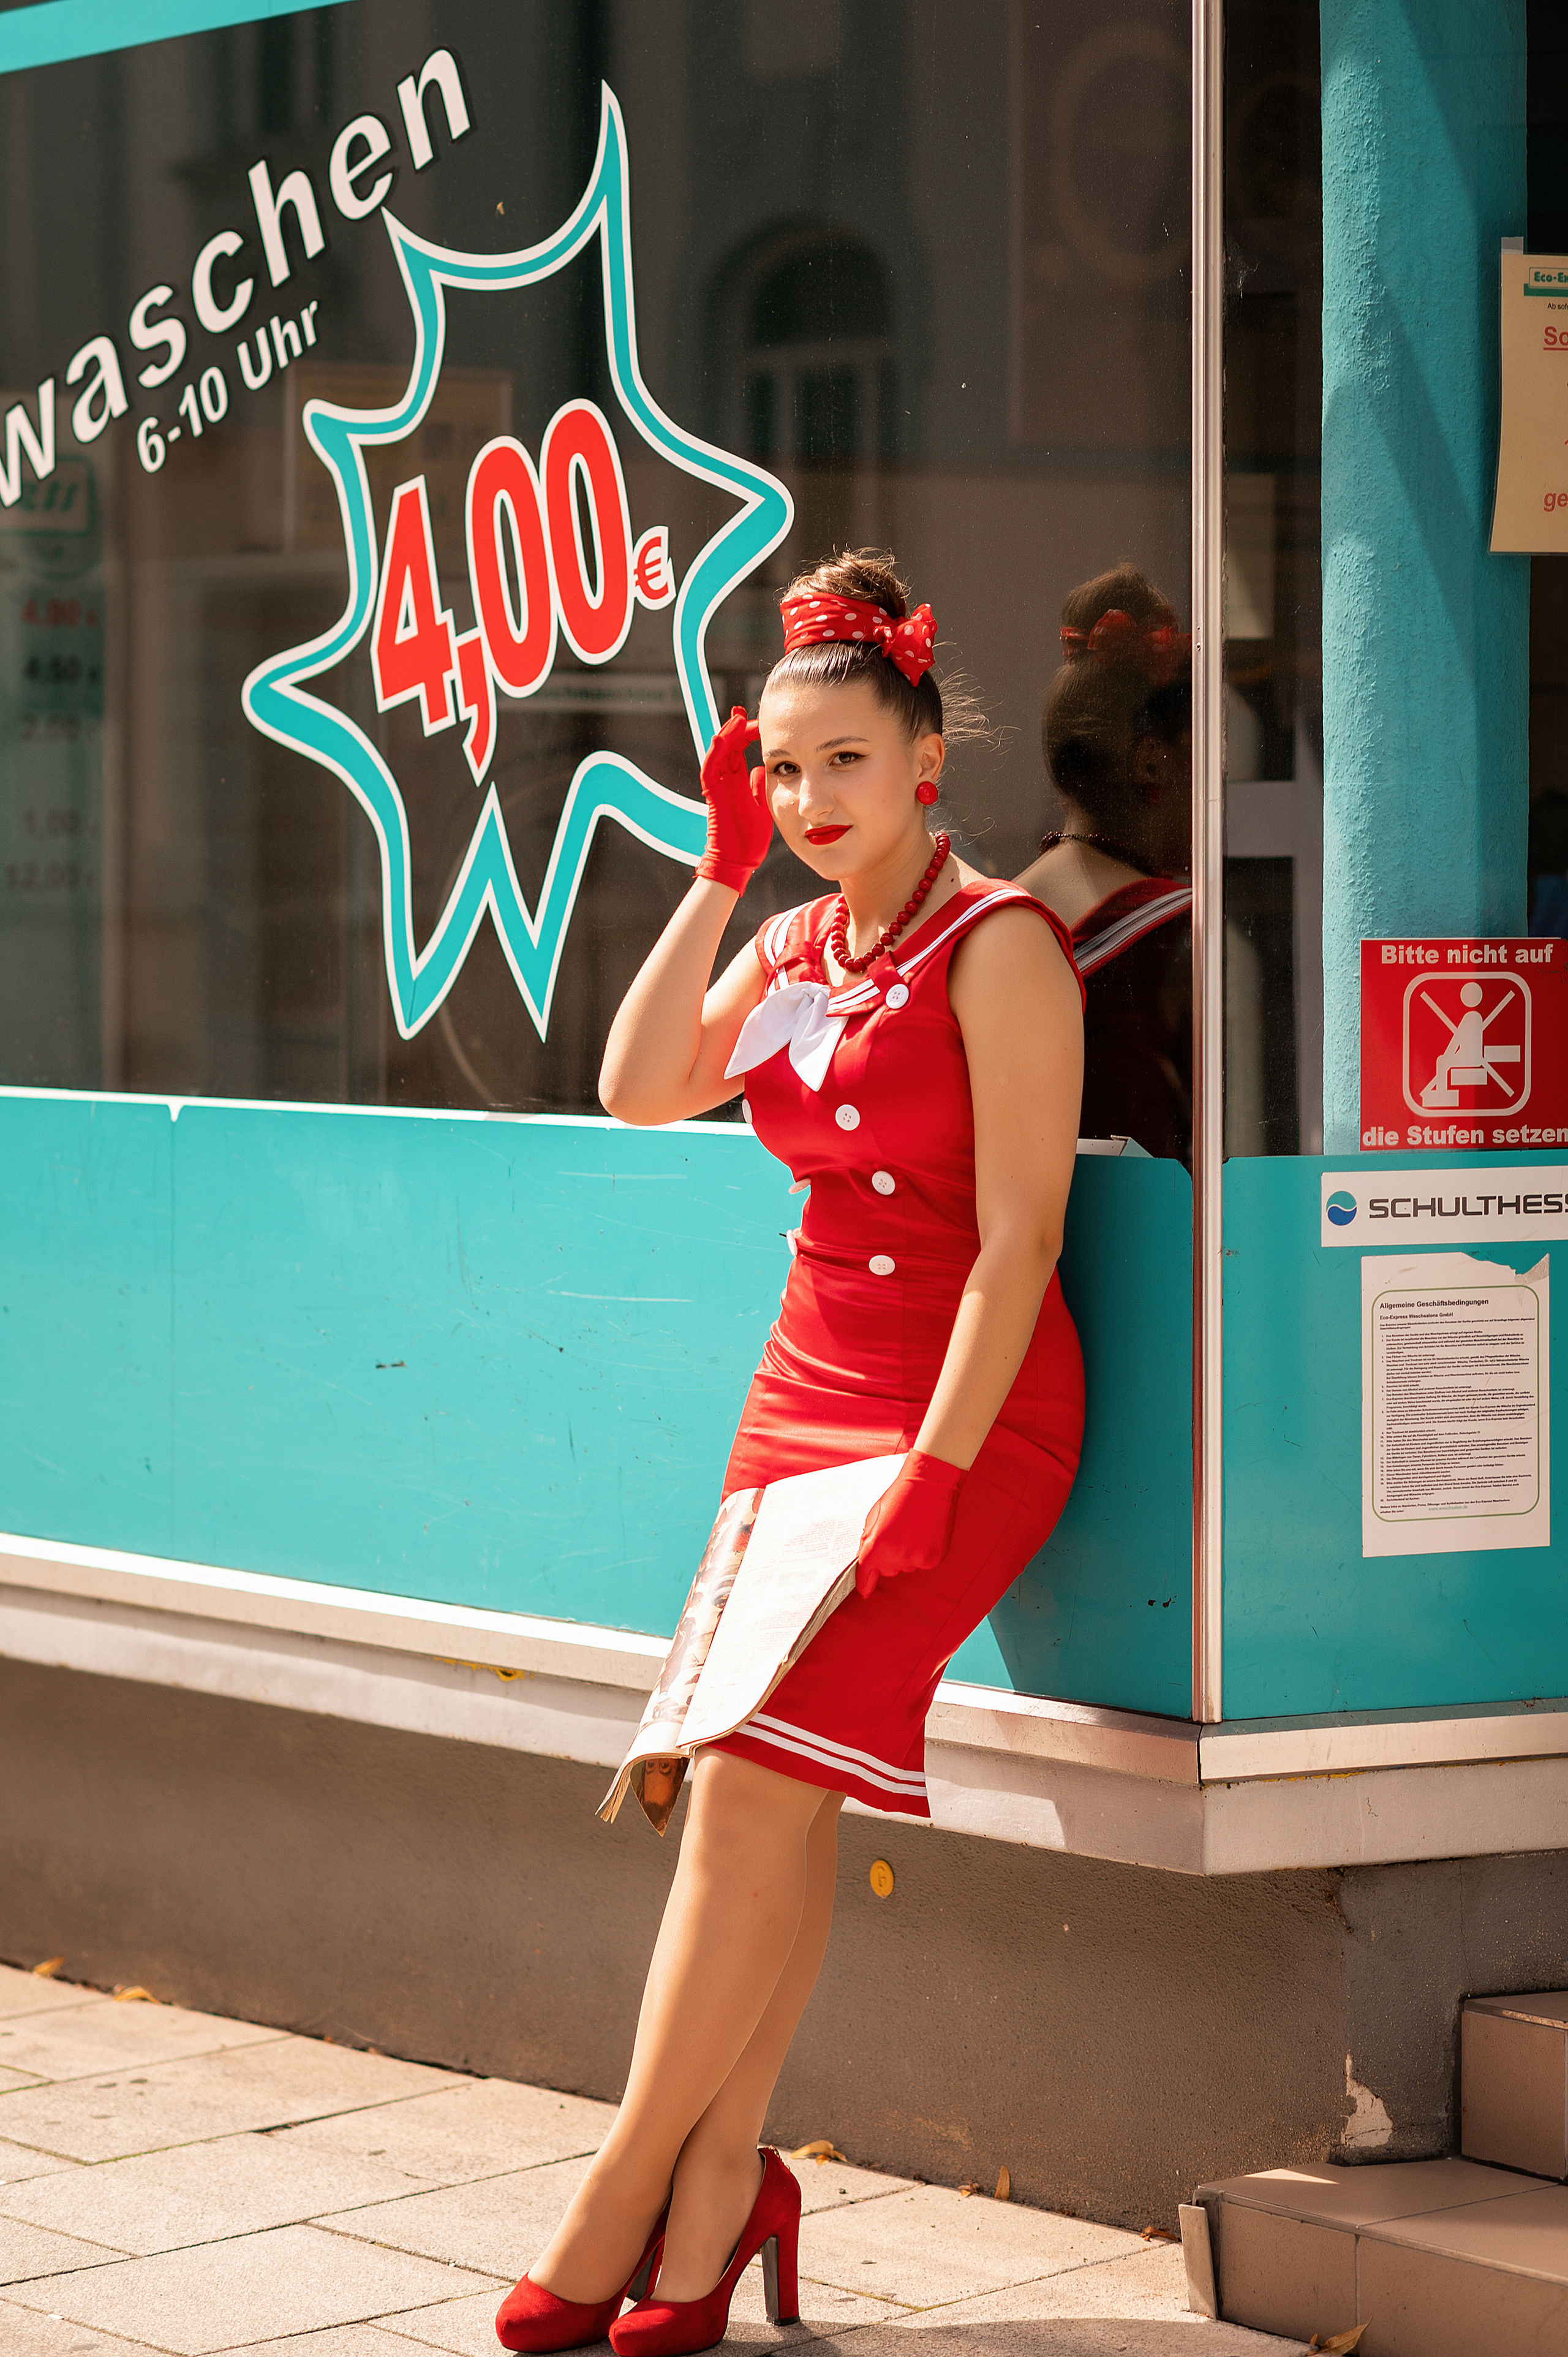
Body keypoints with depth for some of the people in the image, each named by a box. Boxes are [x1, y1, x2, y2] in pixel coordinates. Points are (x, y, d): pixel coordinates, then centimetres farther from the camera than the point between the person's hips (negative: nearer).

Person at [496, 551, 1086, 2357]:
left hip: (967, 1408, -7)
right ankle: (717, 2189, 4)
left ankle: (619, 2203, -5)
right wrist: (719, 872, 0)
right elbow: (640, 1087, 2)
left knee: (760, 1787, -12)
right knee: (760, 1796, 0)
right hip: (804, 1392, 7)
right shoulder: (796, 947, 13)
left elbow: (1018, 1237, -15)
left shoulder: (997, 946, -10)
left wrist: (931, 1473, -19)